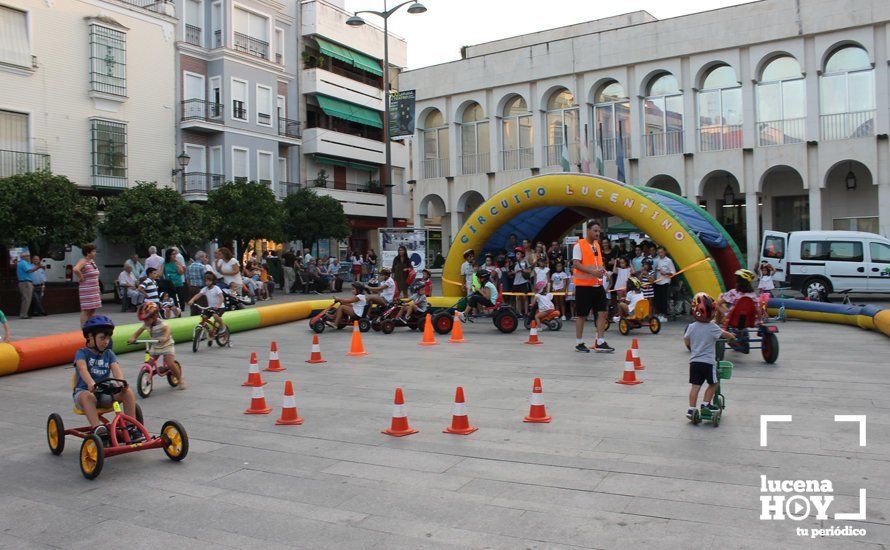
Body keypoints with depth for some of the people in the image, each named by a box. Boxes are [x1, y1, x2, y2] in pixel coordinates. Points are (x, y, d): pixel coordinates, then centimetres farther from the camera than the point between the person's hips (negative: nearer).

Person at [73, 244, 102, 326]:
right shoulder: (83, 261, -13)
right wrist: (81, 278, -19)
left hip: (94, 290, 9)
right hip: (86, 291, -9)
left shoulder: (92, 261, 13)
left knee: (93, 310, 12)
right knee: (86, 310, -6)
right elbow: (76, 269, -33)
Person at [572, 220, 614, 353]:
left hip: (597, 285, 7)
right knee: (581, 314, 2)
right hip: (584, 285, -7)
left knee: (603, 312, 2)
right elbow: (576, 264, -17)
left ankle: (600, 343, 8)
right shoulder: (579, 245, -9)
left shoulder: (597, 245, 14)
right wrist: (592, 271, -26)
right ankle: (579, 343, 13)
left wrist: (603, 270, 6)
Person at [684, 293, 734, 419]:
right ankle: (706, 403, 16)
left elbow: (686, 342, 11)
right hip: (708, 362, -4)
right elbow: (725, 334, 1)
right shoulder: (713, 327, -11)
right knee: (713, 384, 16)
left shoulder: (691, 327, 1)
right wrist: (732, 336, 23)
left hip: (694, 361, 4)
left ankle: (691, 409, 5)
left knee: (695, 385, 6)